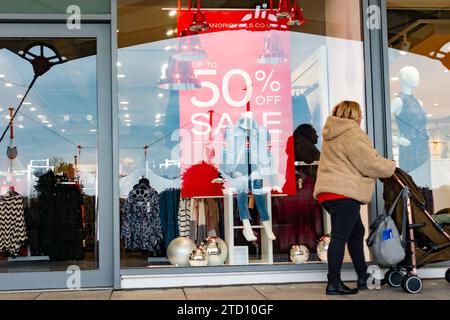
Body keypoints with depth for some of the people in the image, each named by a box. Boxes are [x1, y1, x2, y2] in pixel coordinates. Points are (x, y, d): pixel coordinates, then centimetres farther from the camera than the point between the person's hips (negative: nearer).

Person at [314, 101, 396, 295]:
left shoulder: (332, 135, 22)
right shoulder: (352, 133, -9)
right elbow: (370, 163, -11)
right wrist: (391, 167, 8)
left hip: (328, 192, 10)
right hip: (344, 192, -10)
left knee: (356, 232, 18)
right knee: (340, 237, -7)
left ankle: (363, 277, 24)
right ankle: (334, 283, -5)